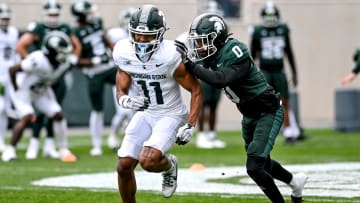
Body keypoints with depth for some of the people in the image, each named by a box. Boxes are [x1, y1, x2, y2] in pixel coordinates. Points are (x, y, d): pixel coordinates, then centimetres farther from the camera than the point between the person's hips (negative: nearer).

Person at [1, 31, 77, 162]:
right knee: (27, 117, -22)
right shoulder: (38, 60, -35)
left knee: (58, 115, -4)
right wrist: (16, 90, -20)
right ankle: (10, 150, -9)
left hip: (41, 92, 6)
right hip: (24, 90, -6)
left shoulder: (64, 63, -16)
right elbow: (12, 69, -28)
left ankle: (64, 150, 6)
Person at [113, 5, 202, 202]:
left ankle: (169, 166, 12)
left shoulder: (170, 56, -24)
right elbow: (120, 91, -2)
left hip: (171, 115, -5)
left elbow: (196, 90, -14)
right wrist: (127, 101, -27)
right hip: (145, 114, 5)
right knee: (123, 166, -3)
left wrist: (190, 126, -21)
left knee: (148, 161, -26)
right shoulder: (124, 54, -10)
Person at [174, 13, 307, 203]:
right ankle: (295, 181, 48)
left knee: (254, 168, -14)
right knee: (262, 163, 23)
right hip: (249, 114, 9)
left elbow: (220, 80, -42)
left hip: (268, 113, -9)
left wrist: (190, 64, -40)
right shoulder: (214, 55, -4)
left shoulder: (235, 54, -29)